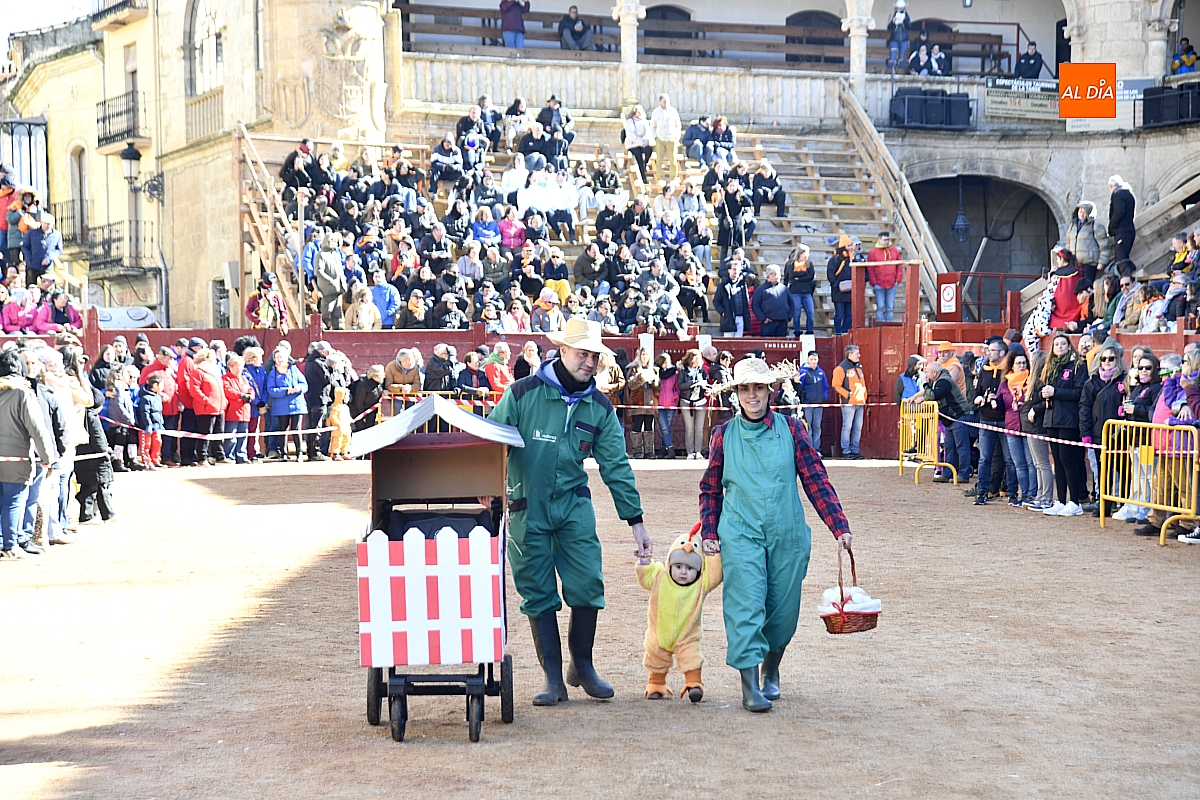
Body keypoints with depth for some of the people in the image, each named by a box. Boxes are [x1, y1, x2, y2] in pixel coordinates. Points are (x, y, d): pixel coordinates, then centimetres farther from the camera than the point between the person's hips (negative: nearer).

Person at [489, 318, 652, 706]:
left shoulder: (600, 408, 3)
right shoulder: (522, 394, -7)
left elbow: (616, 467, 7)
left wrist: (636, 521, 6)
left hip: (574, 505, 2)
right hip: (526, 510, -2)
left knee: (587, 585, -5)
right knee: (538, 595, 1)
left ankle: (582, 666, 16)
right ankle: (553, 679, 9)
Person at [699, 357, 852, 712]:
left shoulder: (791, 428, 2)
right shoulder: (724, 434, 3)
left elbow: (816, 481, 2)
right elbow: (711, 489, 13)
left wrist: (840, 526, -2)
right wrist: (709, 532, 4)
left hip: (787, 535, 1)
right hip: (741, 535, -1)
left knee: (783, 609, 9)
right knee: (746, 606, -11)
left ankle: (771, 672, 33)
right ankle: (750, 687, -10)